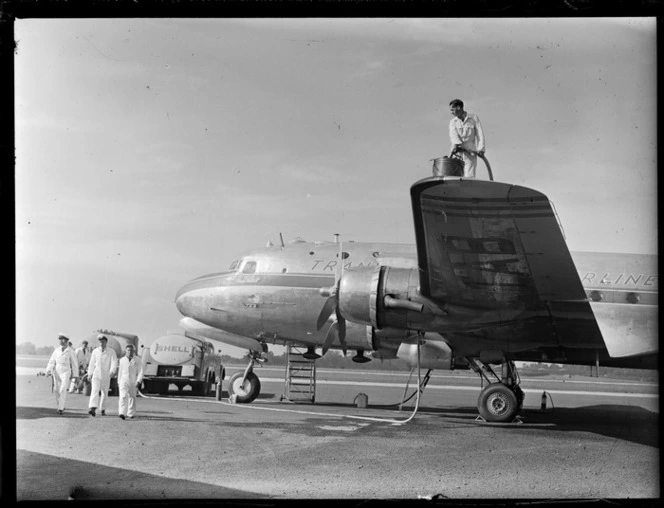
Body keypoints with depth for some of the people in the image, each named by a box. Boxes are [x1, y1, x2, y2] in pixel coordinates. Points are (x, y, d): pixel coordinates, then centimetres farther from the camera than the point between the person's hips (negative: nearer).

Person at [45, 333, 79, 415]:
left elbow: (74, 363, 3)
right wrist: (48, 371, -5)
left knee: (63, 390, -16)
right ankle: (61, 406, 23)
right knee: (57, 390, 5)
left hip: (66, 372, -4)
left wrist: (74, 374, 5)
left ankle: (61, 408, -16)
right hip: (57, 372, 4)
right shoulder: (57, 350, 8)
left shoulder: (70, 351, -3)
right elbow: (52, 361, 5)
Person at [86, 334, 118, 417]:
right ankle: (93, 409, -30)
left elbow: (114, 362, -13)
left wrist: (112, 371, -30)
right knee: (94, 391, -17)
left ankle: (102, 409, 26)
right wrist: (89, 374, 14)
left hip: (106, 376, 0)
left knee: (104, 393, 10)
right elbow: (91, 363, 13)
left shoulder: (111, 352, -2)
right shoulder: (95, 351, 6)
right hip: (96, 375, 1)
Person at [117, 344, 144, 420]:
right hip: (124, 381, 1)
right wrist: (119, 382, 19)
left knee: (132, 397, 8)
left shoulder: (137, 360, -2)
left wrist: (138, 381, -17)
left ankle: (130, 414, 21)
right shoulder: (122, 360, 7)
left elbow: (140, 372, -5)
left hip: (133, 382, -1)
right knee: (123, 397, -14)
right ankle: (122, 413, -23)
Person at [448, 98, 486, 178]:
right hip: (457, 153, 2)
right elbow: (453, 135, -6)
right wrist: (457, 144, -28)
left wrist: (481, 148, -15)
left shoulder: (474, 118, 7)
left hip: (470, 153, -2)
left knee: (469, 177, -15)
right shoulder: (452, 122, 12)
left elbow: (480, 134, 1)